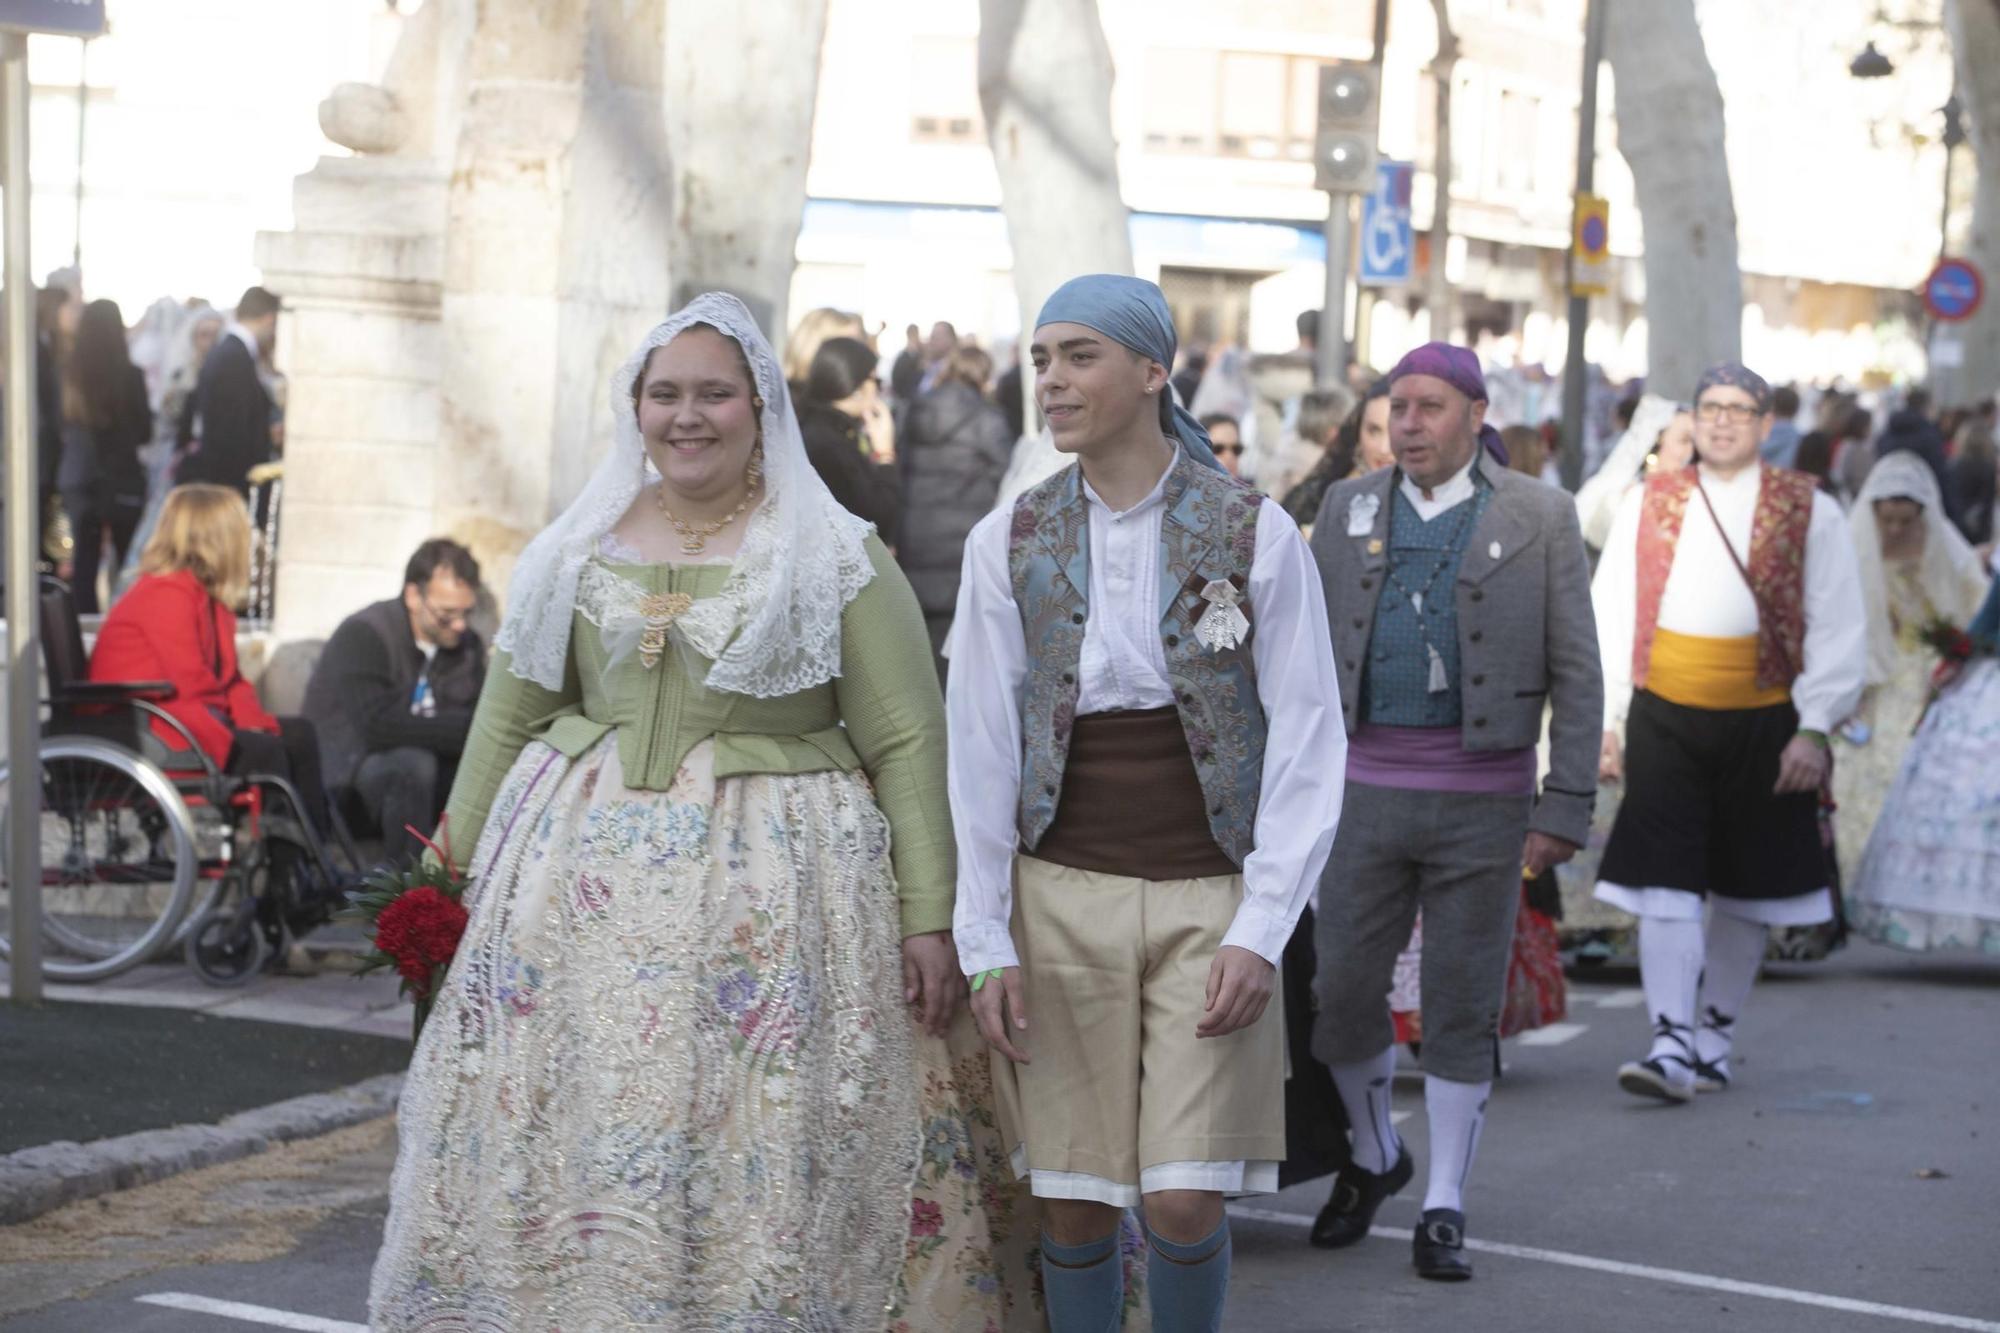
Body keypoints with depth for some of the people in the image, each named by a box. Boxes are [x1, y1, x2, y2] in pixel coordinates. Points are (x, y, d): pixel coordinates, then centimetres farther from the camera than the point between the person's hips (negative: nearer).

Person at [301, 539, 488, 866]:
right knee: (412, 764, -35)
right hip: (343, 781, -6)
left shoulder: (466, 644, 5)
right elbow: (379, 726, -28)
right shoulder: (364, 634, -16)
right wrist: (466, 729, -29)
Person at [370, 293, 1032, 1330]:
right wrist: (461, 870, 12)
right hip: (586, 884, 3)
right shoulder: (579, 549, 12)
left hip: (771, 887, -3)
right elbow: (509, 718, 17)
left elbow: (907, 741, -3)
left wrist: (928, 916, -9)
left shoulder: (838, 557, 1)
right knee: (570, 1148, 3)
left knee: (762, 1161, -4)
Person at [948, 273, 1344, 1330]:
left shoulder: (1255, 536, -3)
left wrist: (1260, 932, -10)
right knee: (1073, 1205, 3)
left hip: (1208, 896, -2)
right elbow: (980, 748, 5)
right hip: (1061, 896, 2)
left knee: (1182, 1203, -9)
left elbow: (1308, 743, -3)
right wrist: (985, 942, 0)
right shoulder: (1009, 542, 4)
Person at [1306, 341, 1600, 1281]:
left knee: (1462, 1009, 3)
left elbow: (1575, 671, -2)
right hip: (1367, 790, 2)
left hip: (1482, 801, -2)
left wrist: (1566, 807, -7)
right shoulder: (1348, 510, 7)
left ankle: (1444, 1206, 14)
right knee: (1343, 992, 4)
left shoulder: (1538, 518, -1)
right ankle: (1373, 1157, 29)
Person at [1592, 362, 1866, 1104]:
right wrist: (1606, 720, -2)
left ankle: (1714, 1039, 23)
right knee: (1665, 884, -9)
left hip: (1763, 723, 0)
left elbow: (1838, 630, -1)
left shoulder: (1809, 512, 1)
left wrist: (1813, 728, -9)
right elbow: (1611, 616, 5)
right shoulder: (1648, 507, 6)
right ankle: (1672, 1046, -11)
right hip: (1664, 719, 0)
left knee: (1746, 890, 9)